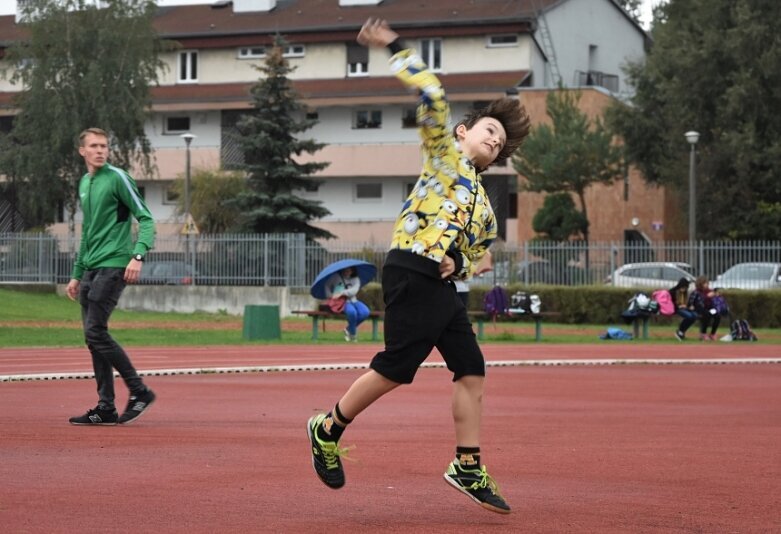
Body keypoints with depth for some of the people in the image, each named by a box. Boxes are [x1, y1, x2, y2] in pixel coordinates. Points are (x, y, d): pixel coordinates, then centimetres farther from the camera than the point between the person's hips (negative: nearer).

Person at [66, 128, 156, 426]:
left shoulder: (117, 178, -6)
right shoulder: (84, 184, 18)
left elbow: (145, 219, -10)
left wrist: (138, 255, -24)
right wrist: (77, 274, 24)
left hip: (112, 266, -8)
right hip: (90, 269, 8)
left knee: (96, 333, -13)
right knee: (93, 338, 5)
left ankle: (139, 391, -3)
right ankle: (106, 409, 8)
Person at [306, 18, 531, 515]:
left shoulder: (481, 198, 24)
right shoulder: (443, 152, 6)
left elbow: (481, 246, 30)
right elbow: (431, 95, -7)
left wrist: (459, 262, 8)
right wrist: (396, 48, -5)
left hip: (442, 286, 8)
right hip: (412, 273, -8)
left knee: (472, 371, 2)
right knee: (397, 367, -10)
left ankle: (469, 468, 6)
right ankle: (329, 429, 9)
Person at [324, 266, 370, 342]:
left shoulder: (355, 279, 10)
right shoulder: (336, 277, 6)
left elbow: (354, 290, -7)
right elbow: (327, 285, 8)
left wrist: (342, 293, -20)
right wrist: (329, 295, -9)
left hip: (353, 301, 4)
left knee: (365, 312, -25)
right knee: (352, 311, -37)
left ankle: (348, 329, -3)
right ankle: (353, 333, -12)